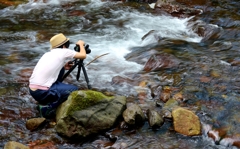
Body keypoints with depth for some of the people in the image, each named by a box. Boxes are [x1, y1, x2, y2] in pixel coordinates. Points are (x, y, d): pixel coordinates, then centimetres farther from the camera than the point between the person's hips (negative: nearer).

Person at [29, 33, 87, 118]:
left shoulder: (48, 54, 18)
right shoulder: (63, 52, -1)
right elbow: (83, 55, 6)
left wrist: (64, 66, 23)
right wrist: (81, 44, 25)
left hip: (32, 90, 7)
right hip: (41, 93, -7)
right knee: (74, 90, 6)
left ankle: (44, 101, 24)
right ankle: (47, 107, -2)